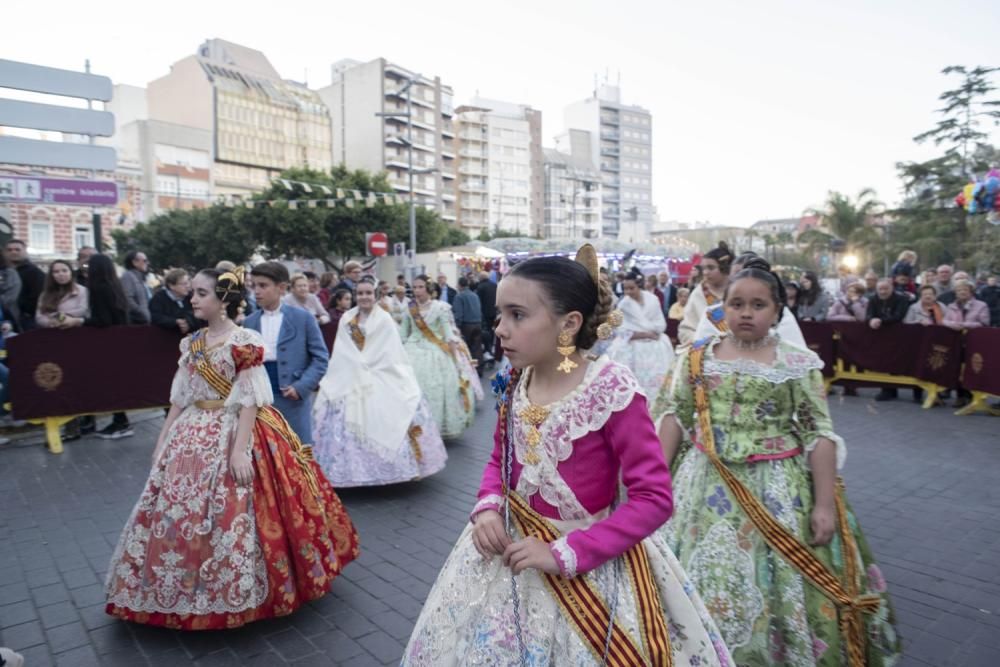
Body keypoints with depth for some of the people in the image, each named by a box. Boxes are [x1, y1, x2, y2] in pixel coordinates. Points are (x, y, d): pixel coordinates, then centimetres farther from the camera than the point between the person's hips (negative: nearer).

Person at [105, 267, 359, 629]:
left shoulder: (244, 342, -13)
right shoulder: (192, 344, 8)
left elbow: (250, 400, -16)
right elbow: (180, 398, 12)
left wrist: (239, 448, -22)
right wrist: (163, 440, 10)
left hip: (233, 434, -7)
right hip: (193, 436, 7)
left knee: (229, 517, -3)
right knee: (176, 513, 11)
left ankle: (232, 591, 16)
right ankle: (181, 588, 29)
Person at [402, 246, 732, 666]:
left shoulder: (612, 390, -22)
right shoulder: (514, 383, -4)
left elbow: (654, 498, -21)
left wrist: (565, 553, -23)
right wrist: (488, 506, -10)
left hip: (590, 562, -5)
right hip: (510, 548, 6)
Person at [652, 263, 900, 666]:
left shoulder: (799, 364, -4)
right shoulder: (698, 356, 1)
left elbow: (820, 433, -4)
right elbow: (672, 415, 2)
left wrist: (825, 502, -9)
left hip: (778, 488, -1)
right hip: (706, 483, 2)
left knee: (778, 584, 6)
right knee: (703, 574, 11)